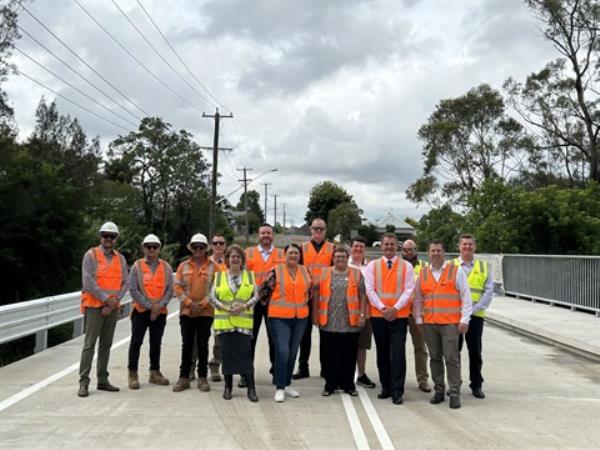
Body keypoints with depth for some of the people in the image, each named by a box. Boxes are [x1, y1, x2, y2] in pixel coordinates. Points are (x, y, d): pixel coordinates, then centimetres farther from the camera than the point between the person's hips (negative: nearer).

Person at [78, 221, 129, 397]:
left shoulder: (120, 258, 10)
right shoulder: (91, 255, -4)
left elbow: (126, 282, 4)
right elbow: (88, 282, -12)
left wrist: (115, 301, -8)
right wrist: (106, 299, -13)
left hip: (113, 308, 5)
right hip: (94, 306, -5)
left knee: (106, 344, 9)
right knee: (90, 344, -6)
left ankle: (102, 380, 16)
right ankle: (84, 382, -2)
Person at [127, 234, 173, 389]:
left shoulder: (166, 267, 6)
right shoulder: (137, 266, -1)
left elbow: (170, 290, 2)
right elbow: (133, 290, -7)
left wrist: (159, 306, -10)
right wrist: (149, 306, -12)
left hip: (160, 312, 3)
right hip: (141, 310, -3)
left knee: (156, 342, 11)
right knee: (136, 342, -2)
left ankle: (155, 373, 21)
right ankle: (133, 374, 5)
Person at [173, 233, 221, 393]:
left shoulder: (213, 267, 2)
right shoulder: (183, 266, 6)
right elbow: (178, 287, 2)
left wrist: (203, 304, -12)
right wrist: (189, 303, -10)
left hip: (206, 312, -1)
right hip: (186, 311, 1)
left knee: (203, 345, 4)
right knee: (187, 345, 4)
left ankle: (202, 378, 13)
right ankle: (184, 378, 11)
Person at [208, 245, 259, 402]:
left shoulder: (249, 275, 8)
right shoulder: (219, 275, 8)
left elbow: (255, 296, 4)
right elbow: (212, 297, 4)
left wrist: (244, 306, -12)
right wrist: (224, 307, -11)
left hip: (244, 322, -1)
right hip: (224, 322, 1)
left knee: (245, 353, -5)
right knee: (227, 353, 4)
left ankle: (251, 388, 0)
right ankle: (228, 387, 16)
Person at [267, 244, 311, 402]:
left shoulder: (305, 270, 6)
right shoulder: (276, 270, -6)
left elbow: (309, 289, 20)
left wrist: (306, 301, 11)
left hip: (300, 318, 5)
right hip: (279, 318, -5)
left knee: (293, 352, 13)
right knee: (282, 352, -10)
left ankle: (287, 384, 27)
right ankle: (279, 388, 1)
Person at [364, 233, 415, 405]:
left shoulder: (406, 266, 4)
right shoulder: (372, 266, 6)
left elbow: (408, 290, -3)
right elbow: (370, 290, -2)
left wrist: (395, 308, -13)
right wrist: (383, 308, -12)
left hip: (399, 315, -2)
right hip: (378, 315, 2)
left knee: (398, 353, -7)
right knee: (382, 353, 9)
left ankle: (397, 391, -3)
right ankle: (386, 387, 20)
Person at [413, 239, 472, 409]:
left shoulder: (456, 272, 2)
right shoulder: (423, 273, 11)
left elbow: (466, 297, 0)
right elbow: (418, 298, 15)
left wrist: (464, 320, -5)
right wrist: (418, 319, 9)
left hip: (450, 323, -3)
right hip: (429, 324, 3)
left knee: (451, 358, -4)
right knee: (435, 357, 9)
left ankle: (454, 393, 3)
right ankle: (439, 390, 19)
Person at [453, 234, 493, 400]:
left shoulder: (484, 267, 7)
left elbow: (489, 291, 1)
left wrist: (475, 309, -9)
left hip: (475, 315, 0)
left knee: (475, 352, 5)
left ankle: (476, 385, 16)